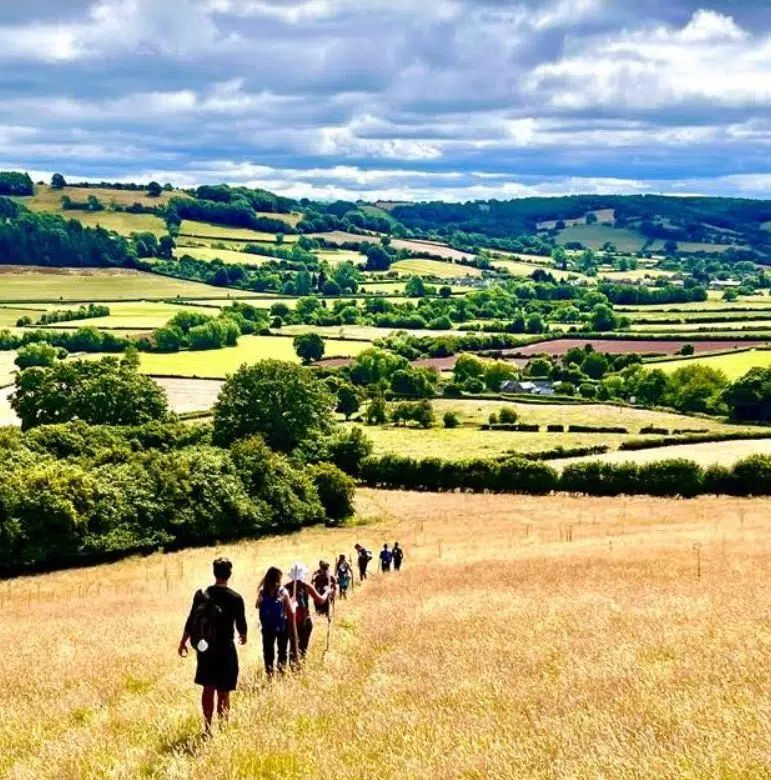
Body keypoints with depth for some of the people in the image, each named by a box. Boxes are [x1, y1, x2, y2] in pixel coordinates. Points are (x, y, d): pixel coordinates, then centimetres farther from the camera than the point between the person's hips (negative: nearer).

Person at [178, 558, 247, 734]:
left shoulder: (201, 594, -2)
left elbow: (191, 620, 3)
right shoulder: (235, 598, -10)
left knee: (208, 688, 15)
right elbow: (241, 624, -1)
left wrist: (183, 642, 16)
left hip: (205, 648, 3)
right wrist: (243, 636, 22)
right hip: (225, 649, -3)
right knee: (223, 692, 3)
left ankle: (208, 728, 18)